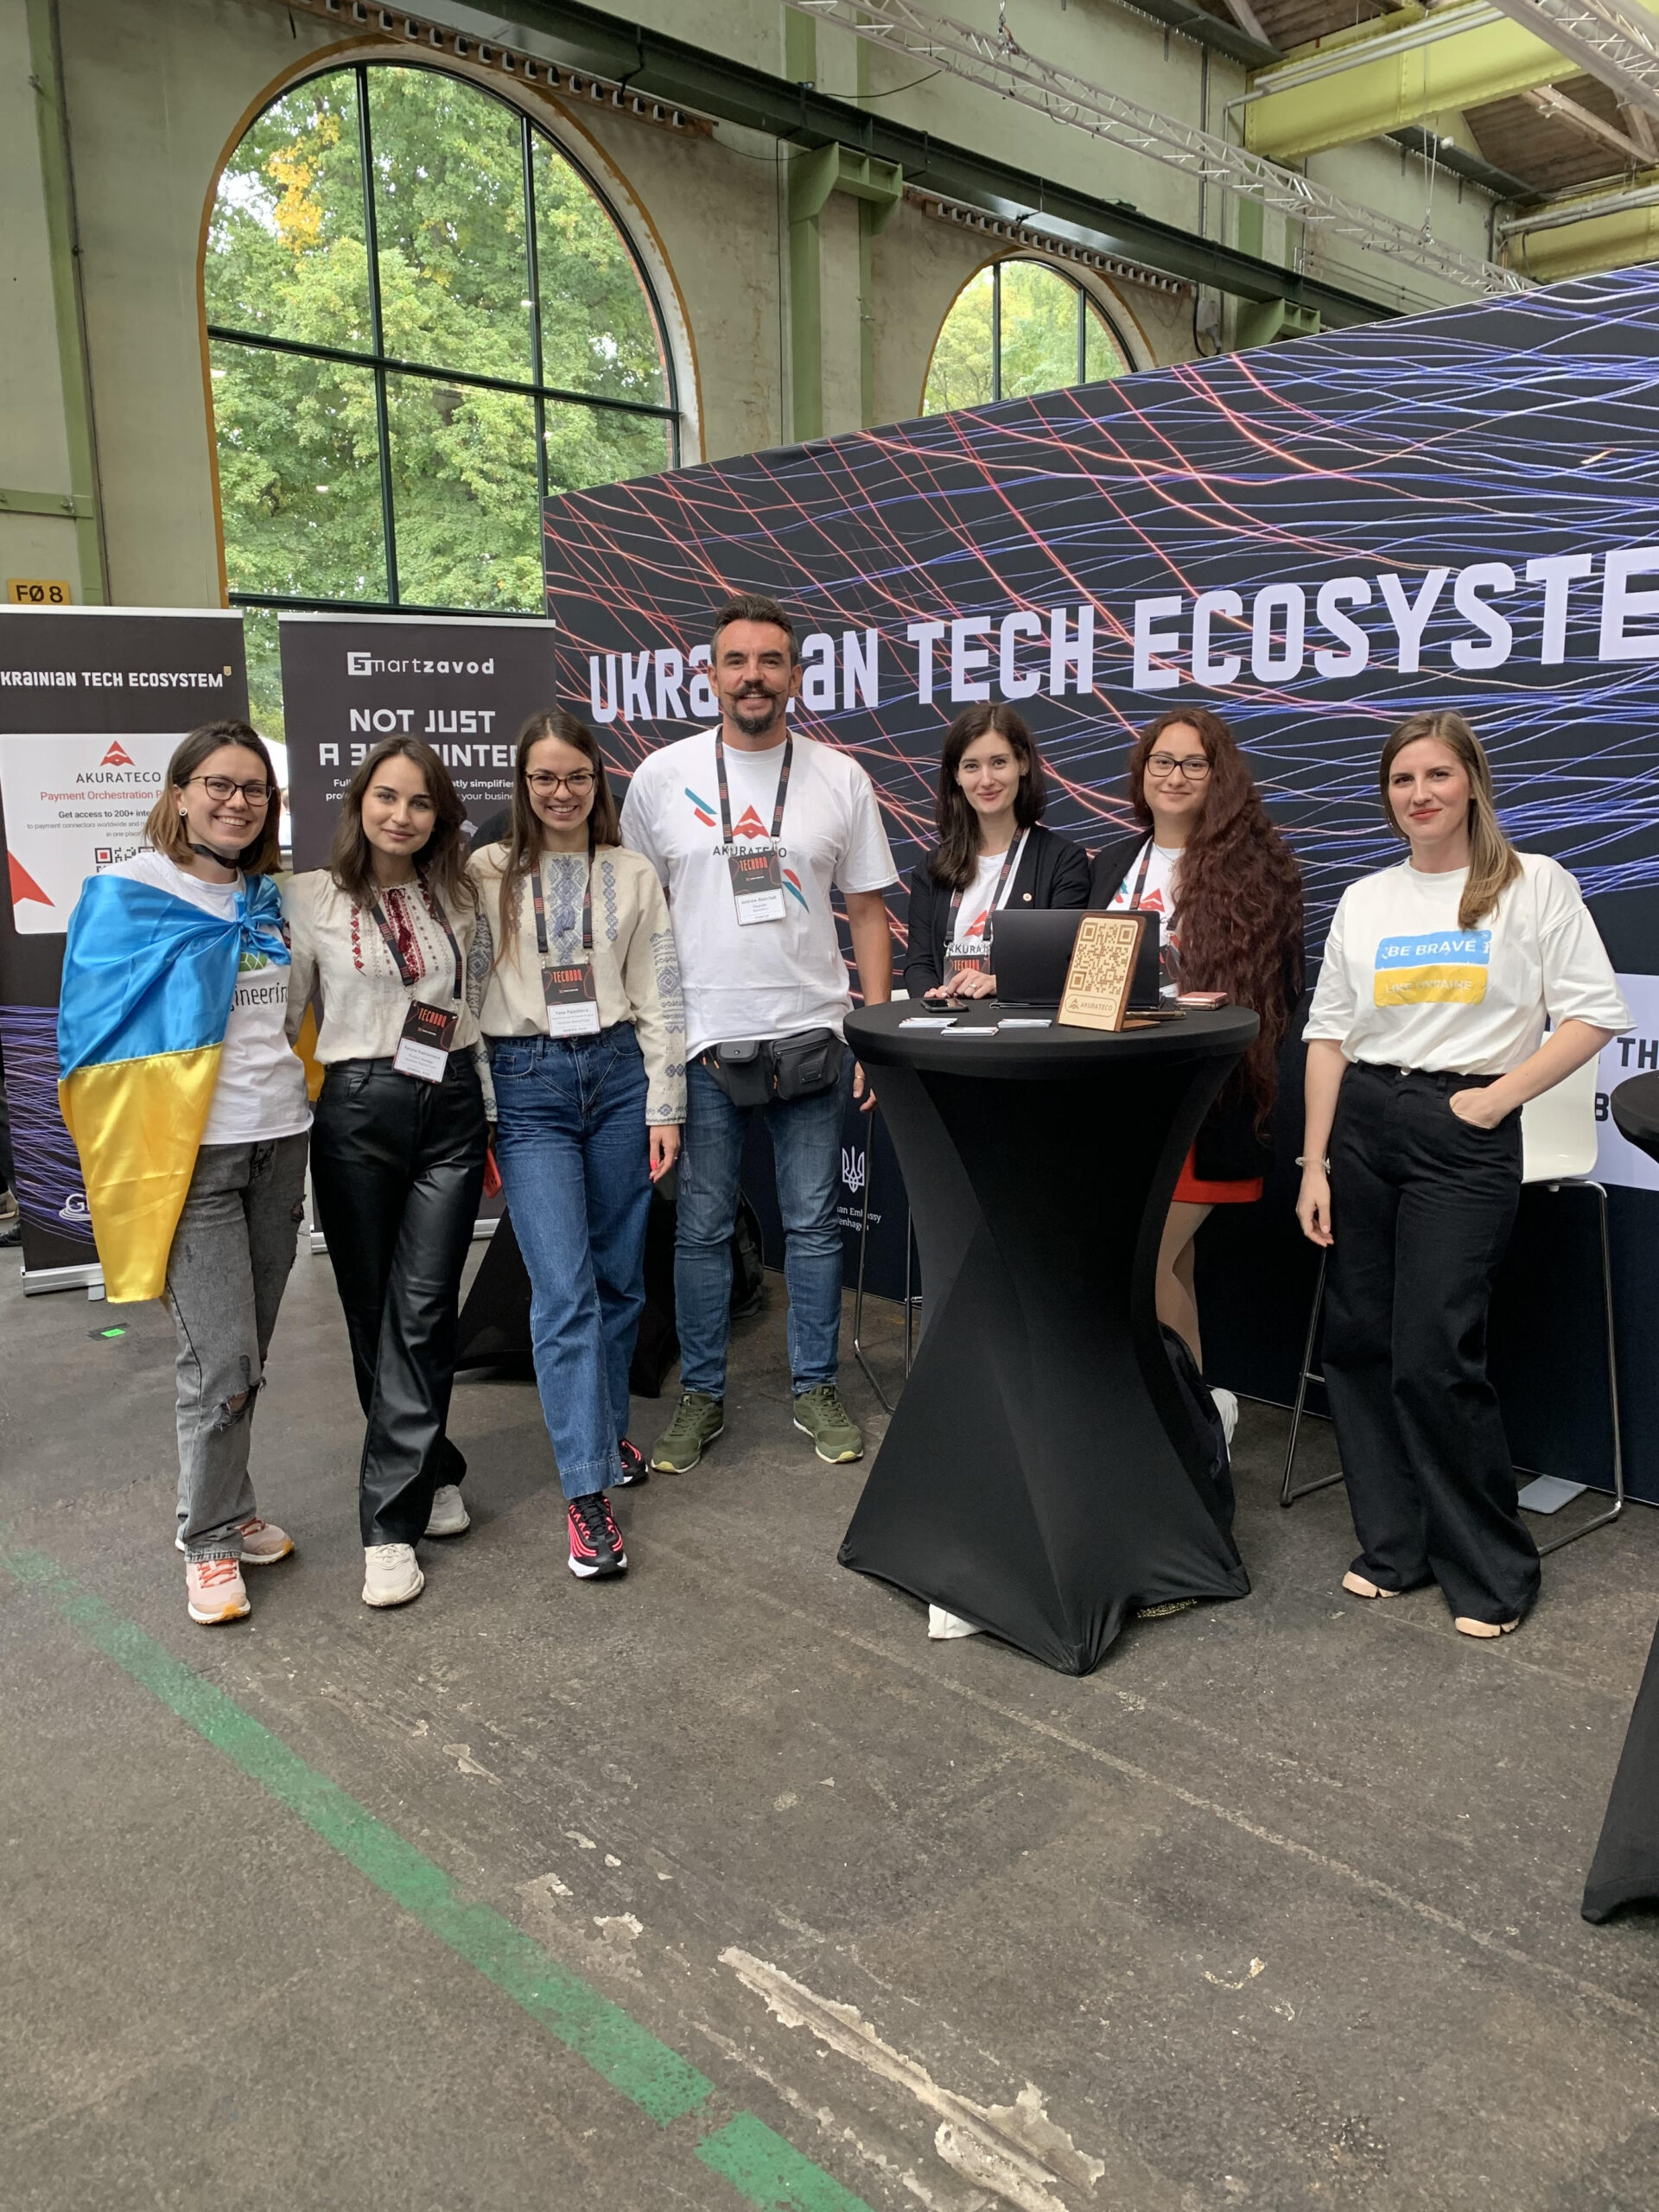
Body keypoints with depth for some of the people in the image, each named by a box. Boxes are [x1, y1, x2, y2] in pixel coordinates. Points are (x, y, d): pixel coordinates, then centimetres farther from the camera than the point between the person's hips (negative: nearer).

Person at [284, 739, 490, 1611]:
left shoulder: (458, 898, 10)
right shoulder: (309, 898, 1)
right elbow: (279, 1015, 2)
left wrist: (492, 1115, 15)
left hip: (451, 1111, 2)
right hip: (357, 1113, -1)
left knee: (421, 1311, -2)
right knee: (372, 1309, 4)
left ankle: (390, 1520, 7)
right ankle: (434, 1474, 20)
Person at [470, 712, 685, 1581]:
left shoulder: (633, 875, 8)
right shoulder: (488, 874, 3)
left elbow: (660, 997, 6)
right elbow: (461, 996, 2)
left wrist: (664, 1106, 0)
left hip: (616, 1071, 3)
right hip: (526, 1084, -2)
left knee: (618, 1275, 10)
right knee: (564, 1289, -9)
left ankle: (605, 1428, 32)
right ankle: (587, 1492, -4)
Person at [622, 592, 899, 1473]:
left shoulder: (839, 778, 4)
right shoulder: (663, 776, 2)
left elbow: (868, 911, 7)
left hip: (812, 1035, 1)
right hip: (700, 1039, 0)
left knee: (814, 1223, 8)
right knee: (701, 1228, 7)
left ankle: (815, 1385, 24)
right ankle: (701, 1396, 21)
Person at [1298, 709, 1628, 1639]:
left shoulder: (1535, 885, 0)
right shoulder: (1364, 900, 11)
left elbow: (1595, 1014, -3)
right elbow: (1329, 1035, 10)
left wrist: (1499, 1095, -12)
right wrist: (1315, 1163, 5)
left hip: (1465, 1136, -4)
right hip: (1363, 1124, 5)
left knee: (1435, 1358, -8)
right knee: (1360, 1341, 6)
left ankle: (1492, 1570, 11)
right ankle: (1395, 1544, 23)